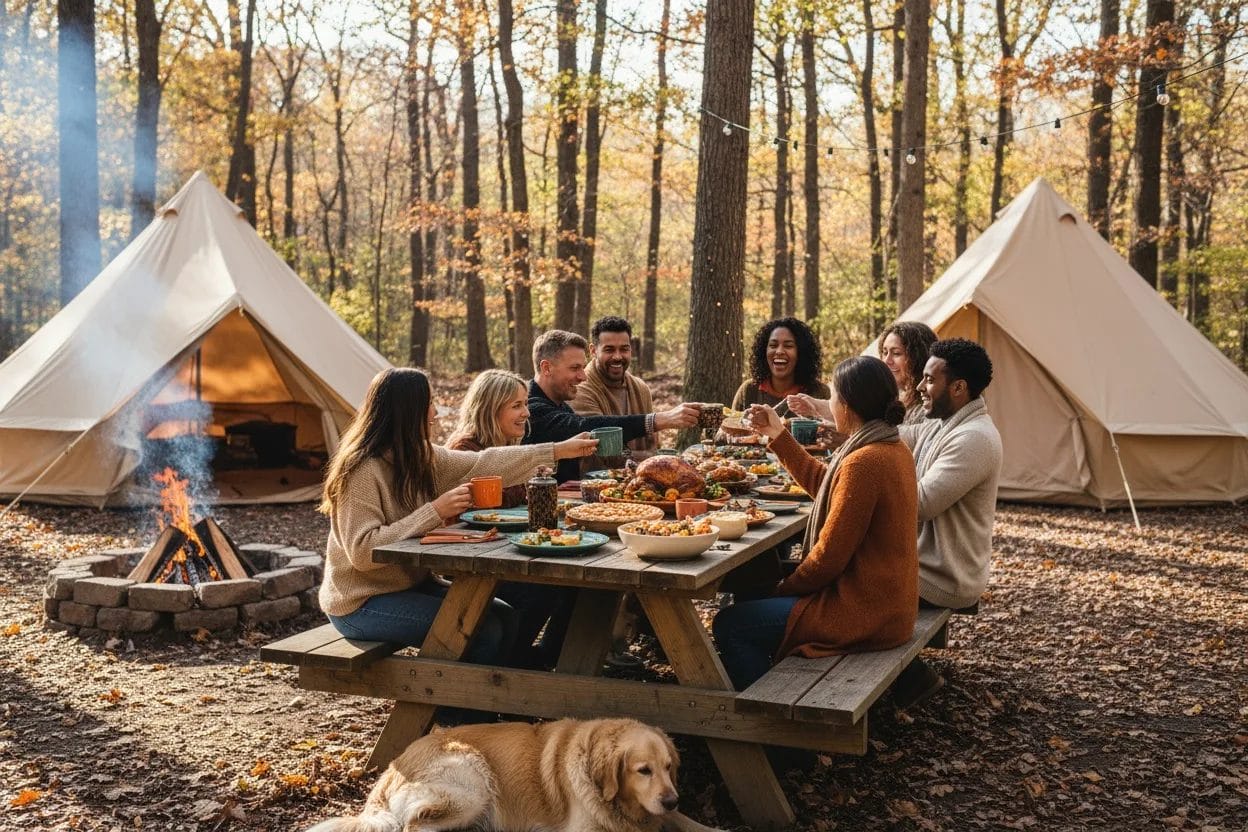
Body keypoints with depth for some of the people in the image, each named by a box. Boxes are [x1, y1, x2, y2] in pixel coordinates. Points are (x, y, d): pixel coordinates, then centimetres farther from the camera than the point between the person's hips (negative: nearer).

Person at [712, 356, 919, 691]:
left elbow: (829, 556, -21)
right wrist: (778, 435, 21)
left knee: (730, 624, -6)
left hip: (863, 613, -11)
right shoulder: (894, 450, 7)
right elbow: (823, 482, 21)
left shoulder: (863, 462, -25)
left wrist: (785, 588, -5)